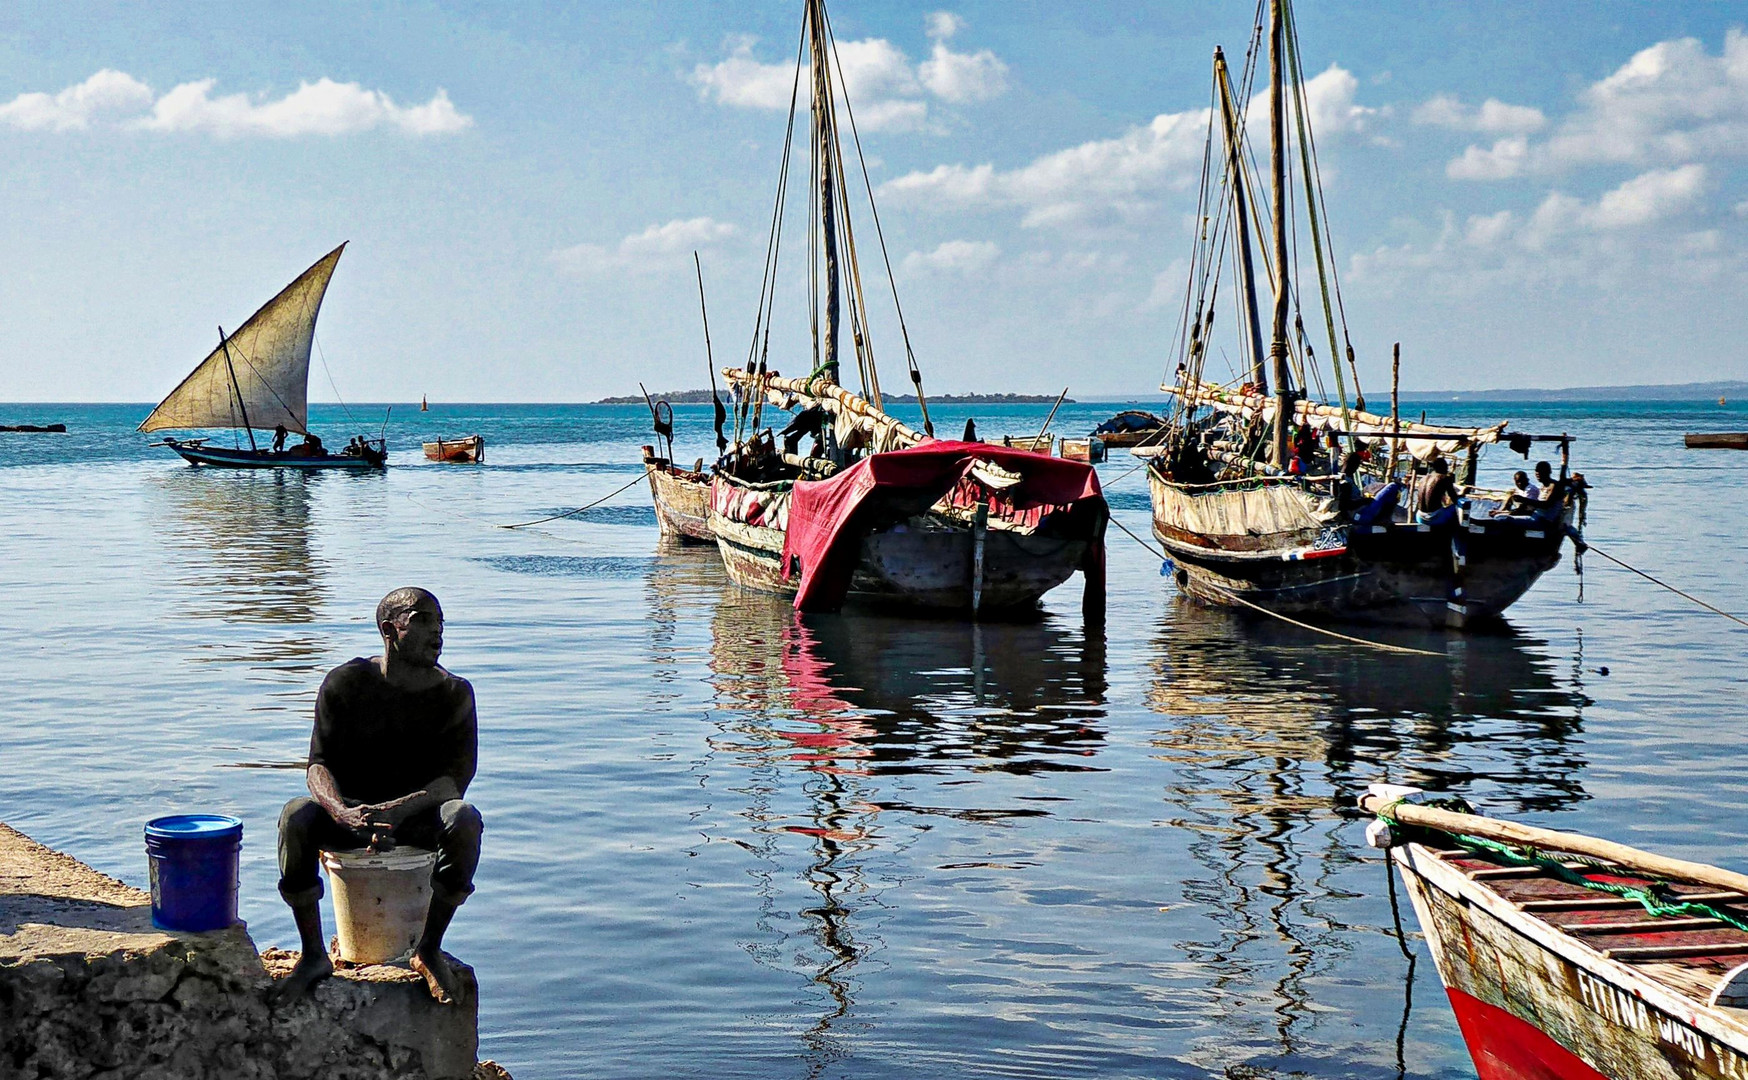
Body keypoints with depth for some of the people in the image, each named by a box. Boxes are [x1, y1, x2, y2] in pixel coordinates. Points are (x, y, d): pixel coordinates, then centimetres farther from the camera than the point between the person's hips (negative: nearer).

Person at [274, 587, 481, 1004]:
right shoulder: (346, 682, -5)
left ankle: (429, 949, -16)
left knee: (465, 820, -32)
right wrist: (342, 812, -31)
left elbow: (455, 779, -13)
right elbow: (319, 765, -9)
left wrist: (400, 808, -31)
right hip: (351, 810, 0)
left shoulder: (454, 694, -5)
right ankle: (314, 954, -19)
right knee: (295, 817, -31)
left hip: (418, 815, 0)